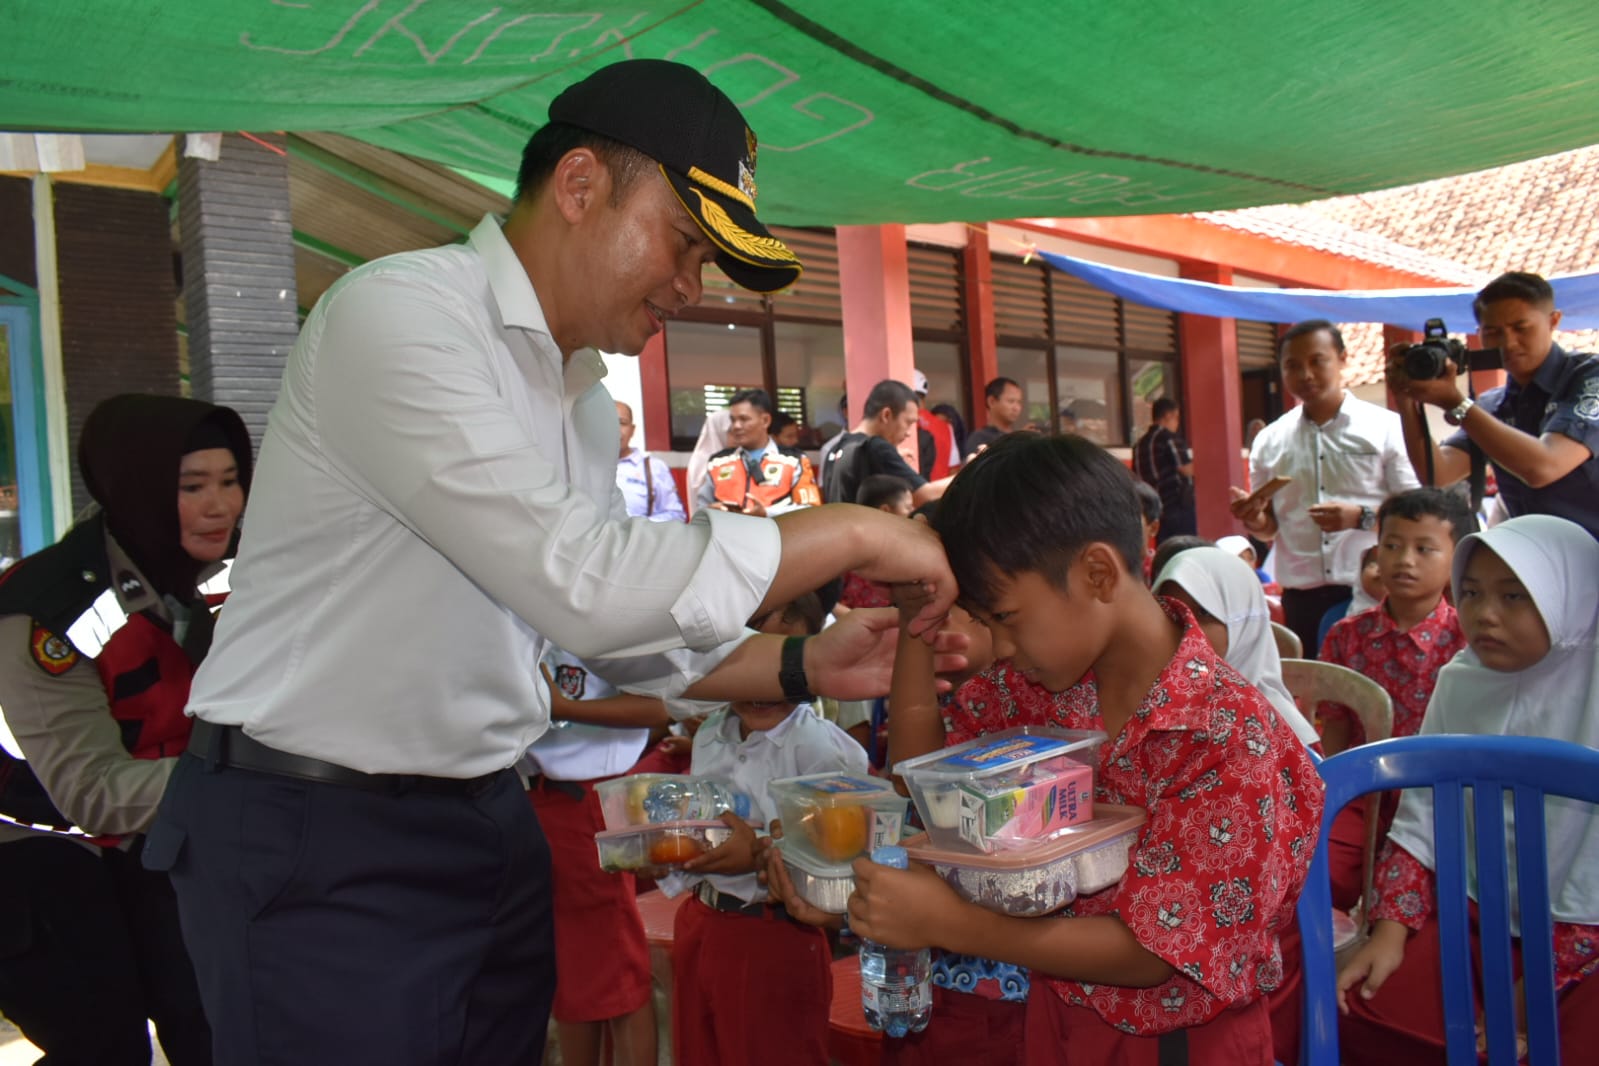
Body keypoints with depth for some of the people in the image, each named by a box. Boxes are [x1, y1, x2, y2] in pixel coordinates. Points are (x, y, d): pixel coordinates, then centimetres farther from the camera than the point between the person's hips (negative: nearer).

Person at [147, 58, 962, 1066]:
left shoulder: (589, 403, 8)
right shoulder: (398, 313, -19)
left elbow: (622, 632, 11)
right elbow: (585, 585, -29)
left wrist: (806, 666, -3)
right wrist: (850, 532, -20)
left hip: (489, 820, 8)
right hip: (318, 840, -8)